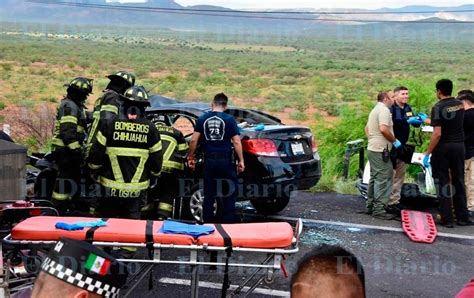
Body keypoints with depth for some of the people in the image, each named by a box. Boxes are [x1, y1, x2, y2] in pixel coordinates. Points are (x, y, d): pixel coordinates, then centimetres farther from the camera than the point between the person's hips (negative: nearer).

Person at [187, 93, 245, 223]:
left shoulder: (202, 119, 3)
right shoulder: (229, 119, -5)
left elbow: (194, 140, 0)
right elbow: (236, 142, -8)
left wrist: (190, 157, 11)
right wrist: (241, 160, -3)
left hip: (209, 161, 3)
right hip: (226, 161, -2)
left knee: (209, 195, 11)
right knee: (229, 195, 8)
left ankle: (207, 224, 16)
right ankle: (228, 223, 7)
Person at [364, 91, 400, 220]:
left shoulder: (375, 110, 20)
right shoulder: (384, 110, -13)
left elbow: (367, 129, 27)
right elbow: (383, 129, -24)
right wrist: (395, 141, -14)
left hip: (372, 149, 11)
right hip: (381, 150, -11)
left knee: (374, 178, 17)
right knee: (383, 180, -10)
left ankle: (370, 206, 22)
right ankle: (379, 209, -11)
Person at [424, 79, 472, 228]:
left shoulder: (438, 107, -14)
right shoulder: (460, 104, 5)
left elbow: (437, 133, -21)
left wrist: (427, 153, -17)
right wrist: (428, 120, 34)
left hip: (443, 147, -5)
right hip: (459, 146, 5)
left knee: (443, 182, 3)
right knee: (458, 181, 13)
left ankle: (447, 219, 4)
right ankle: (463, 217, 17)